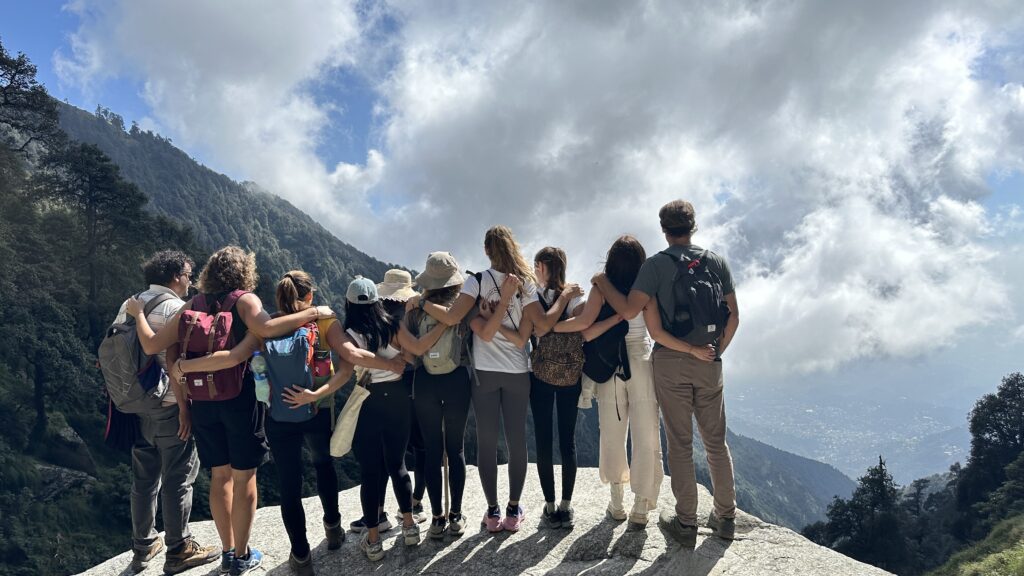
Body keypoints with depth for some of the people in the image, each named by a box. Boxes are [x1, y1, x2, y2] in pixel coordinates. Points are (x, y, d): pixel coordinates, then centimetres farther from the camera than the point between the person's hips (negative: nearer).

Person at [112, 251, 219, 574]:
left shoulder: (128, 306, 8)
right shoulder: (177, 309, -13)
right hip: (171, 408, -7)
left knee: (144, 478, 17)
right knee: (177, 480, 4)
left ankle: (143, 547, 28)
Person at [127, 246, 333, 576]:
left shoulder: (193, 306, 7)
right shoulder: (244, 299, -7)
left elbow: (152, 346, -1)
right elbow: (265, 329, -28)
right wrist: (311, 313, -22)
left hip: (203, 401, 5)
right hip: (240, 398, -5)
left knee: (220, 476, 17)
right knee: (244, 477, 7)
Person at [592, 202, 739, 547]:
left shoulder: (656, 265, -6)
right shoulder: (716, 262, 5)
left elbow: (629, 310, -16)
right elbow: (733, 315, 3)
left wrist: (602, 282, -2)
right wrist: (717, 351, 10)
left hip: (670, 360, -3)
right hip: (709, 363, 3)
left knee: (679, 443, 4)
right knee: (716, 441, 13)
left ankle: (686, 524, 9)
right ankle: (726, 518, 21)